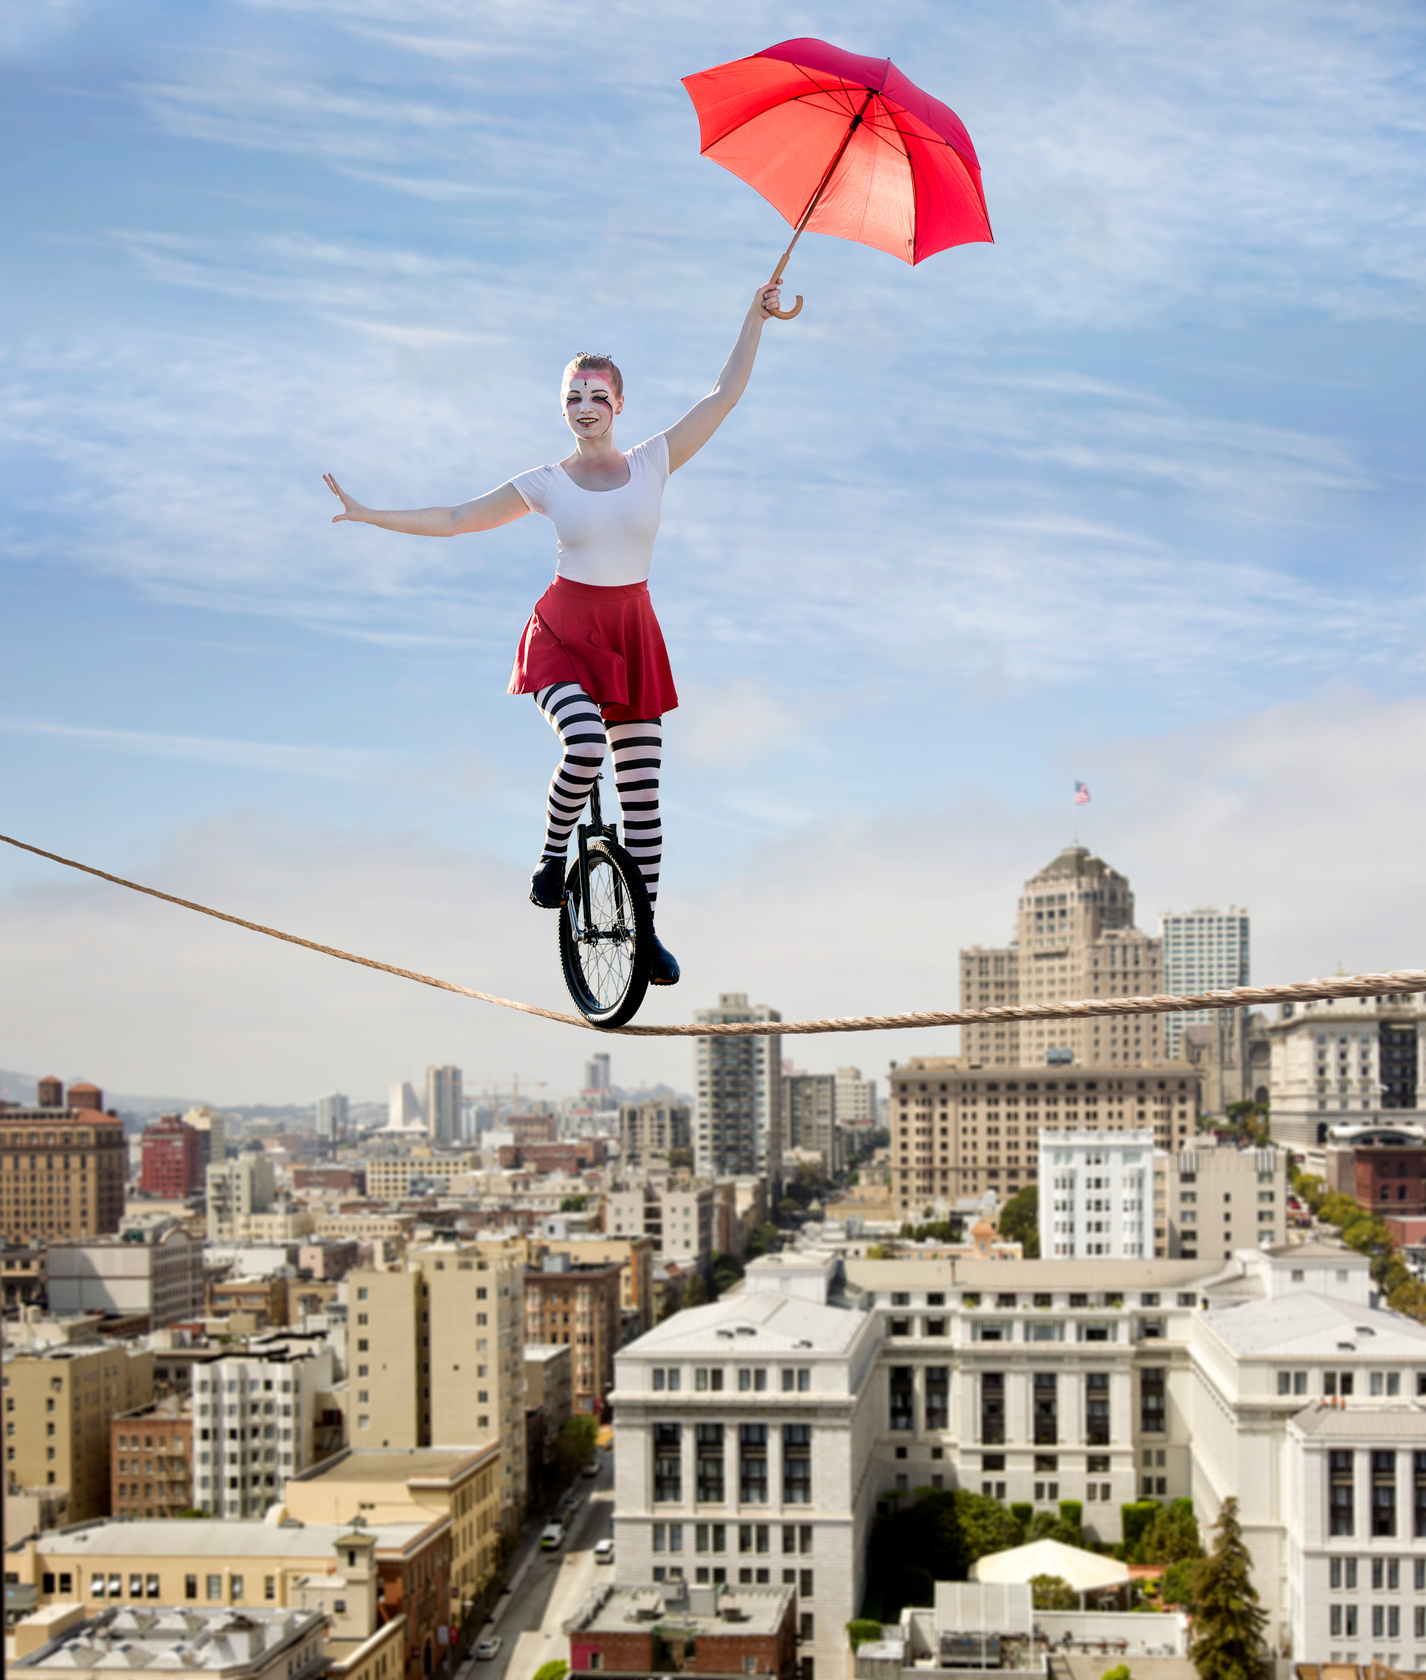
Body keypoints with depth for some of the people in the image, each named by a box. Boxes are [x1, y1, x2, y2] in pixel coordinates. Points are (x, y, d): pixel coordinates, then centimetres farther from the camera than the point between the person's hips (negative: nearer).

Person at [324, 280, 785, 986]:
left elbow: (725, 394, 1)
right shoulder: (545, 484, -1)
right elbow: (453, 519, 3)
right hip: (562, 634, -2)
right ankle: (553, 851, -3)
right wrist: (368, 514, -3)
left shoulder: (653, 461, 1)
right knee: (585, 747, -31)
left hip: (633, 637, 2)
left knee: (642, 789, 2)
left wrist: (755, 317, -3)